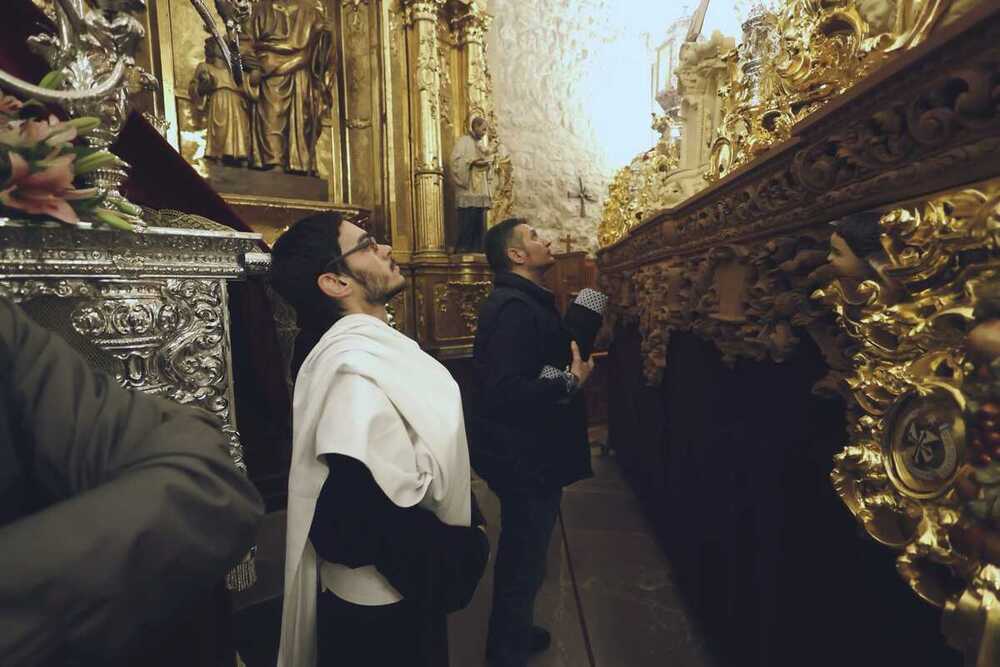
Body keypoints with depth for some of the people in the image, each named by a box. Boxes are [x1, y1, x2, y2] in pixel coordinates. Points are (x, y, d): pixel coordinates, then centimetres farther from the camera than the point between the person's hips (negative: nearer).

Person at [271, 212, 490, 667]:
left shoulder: (376, 349, 2)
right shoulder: (357, 367, -29)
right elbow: (368, 521, -33)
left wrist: (462, 531, 4)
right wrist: (463, 552, -18)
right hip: (384, 603, -8)